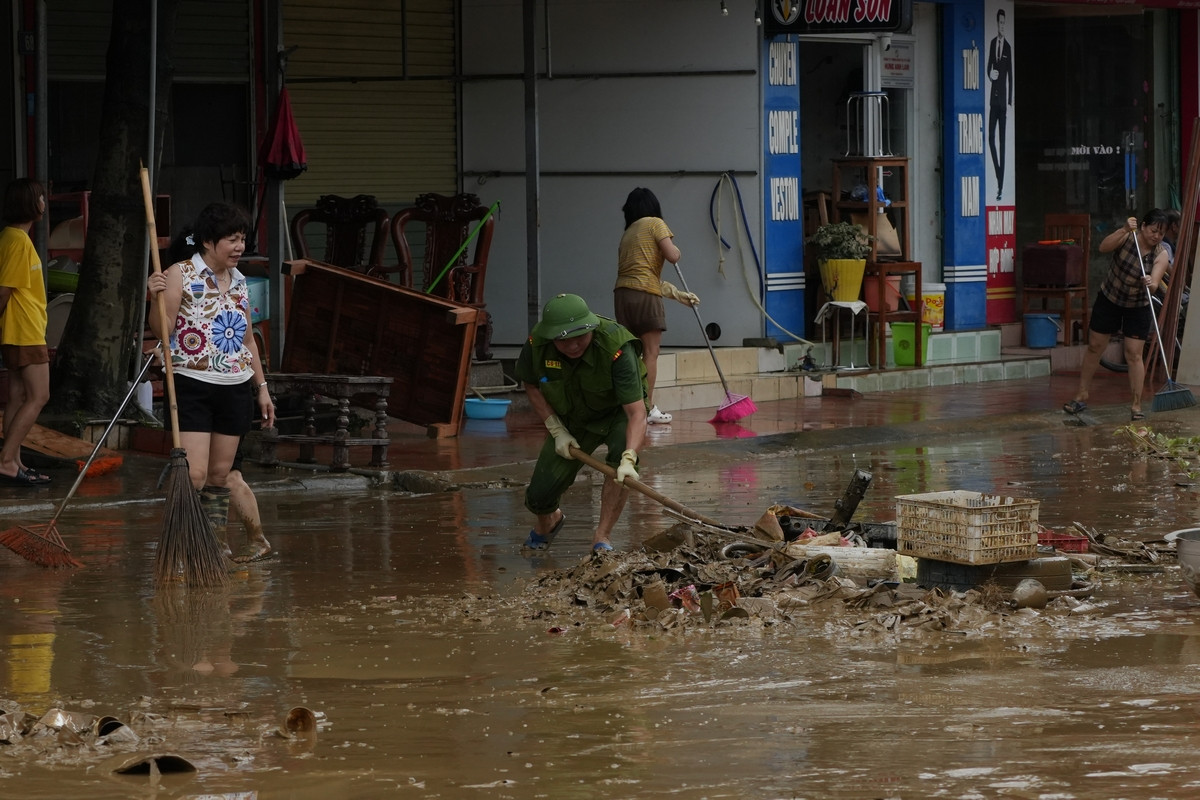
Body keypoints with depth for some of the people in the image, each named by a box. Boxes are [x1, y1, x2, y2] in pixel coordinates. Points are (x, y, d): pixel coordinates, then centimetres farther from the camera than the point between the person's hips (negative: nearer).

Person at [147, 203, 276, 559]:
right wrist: (156, 299, -31)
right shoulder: (181, 275, -7)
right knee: (194, 474, -14)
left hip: (235, 390, 6)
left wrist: (262, 387, 19)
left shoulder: (239, 282, 12)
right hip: (192, 386, -6)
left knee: (220, 475, 10)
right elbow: (161, 332, -14)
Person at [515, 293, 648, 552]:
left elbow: (637, 413, -40)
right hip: (569, 420, 3)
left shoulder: (615, 348, -37)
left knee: (621, 451, -37)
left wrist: (629, 460, -55)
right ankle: (548, 521, 35)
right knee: (539, 496, -7)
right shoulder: (537, 345, -25)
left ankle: (602, 538, -21)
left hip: (616, 412, -3)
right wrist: (557, 431, -12)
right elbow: (532, 386, -2)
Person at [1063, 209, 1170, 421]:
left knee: (1134, 355, -7)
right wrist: (1124, 230, -46)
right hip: (1109, 300, 1)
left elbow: (1155, 283, -30)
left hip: (1137, 307, -1)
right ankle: (1081, 397, 19)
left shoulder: (1161, 254, -17)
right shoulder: (1128, 236, -16)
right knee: (1094, 347, 7)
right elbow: (1104, 247, -33)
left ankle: (1136, 406, 0)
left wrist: (1150, 283, -54)